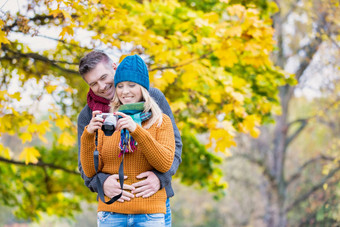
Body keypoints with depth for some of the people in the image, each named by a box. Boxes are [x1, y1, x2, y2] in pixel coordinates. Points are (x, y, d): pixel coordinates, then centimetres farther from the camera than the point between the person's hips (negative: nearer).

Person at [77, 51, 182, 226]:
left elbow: (174, 144, -1)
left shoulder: (154, 98, 0)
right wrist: (102, 182, -25)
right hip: (114, 205, 1)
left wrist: (160, 176, -21)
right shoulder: (87, 116, 3)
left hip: (155, 199, -1)